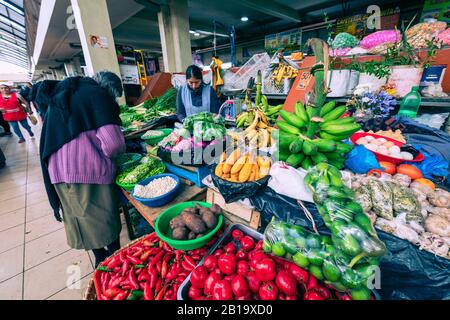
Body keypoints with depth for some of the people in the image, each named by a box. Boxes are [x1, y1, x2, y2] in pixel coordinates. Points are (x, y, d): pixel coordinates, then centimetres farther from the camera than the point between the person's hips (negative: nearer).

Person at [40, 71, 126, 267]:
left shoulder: (61, 95, 21)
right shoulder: (99, 94, -4)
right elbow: (112, 142, -17)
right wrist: (119, 151, 4)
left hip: (56, 169, 8)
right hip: (89, 169, -8)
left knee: (81, 217, 20)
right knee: (106, 218, 9)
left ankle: (100, 258, 39)